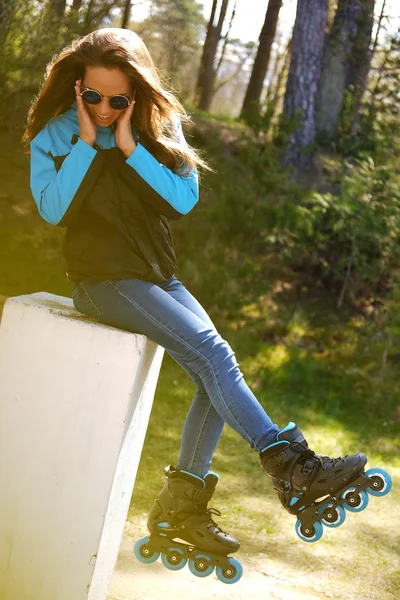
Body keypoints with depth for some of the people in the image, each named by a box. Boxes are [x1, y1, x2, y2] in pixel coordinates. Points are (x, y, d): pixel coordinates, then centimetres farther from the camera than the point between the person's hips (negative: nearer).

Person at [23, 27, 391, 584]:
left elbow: (186, 198, -6)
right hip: (103, 279, -5)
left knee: (214, 369, -14)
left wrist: (130, 147, -15)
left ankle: (181, 506, -6)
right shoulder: (55, 133, -3)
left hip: (156, 275, 5)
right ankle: (291, 467, -24)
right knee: (212, 354, -23)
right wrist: (87, 142, -18)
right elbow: (52, 209, -15)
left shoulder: (158, 126, 5)